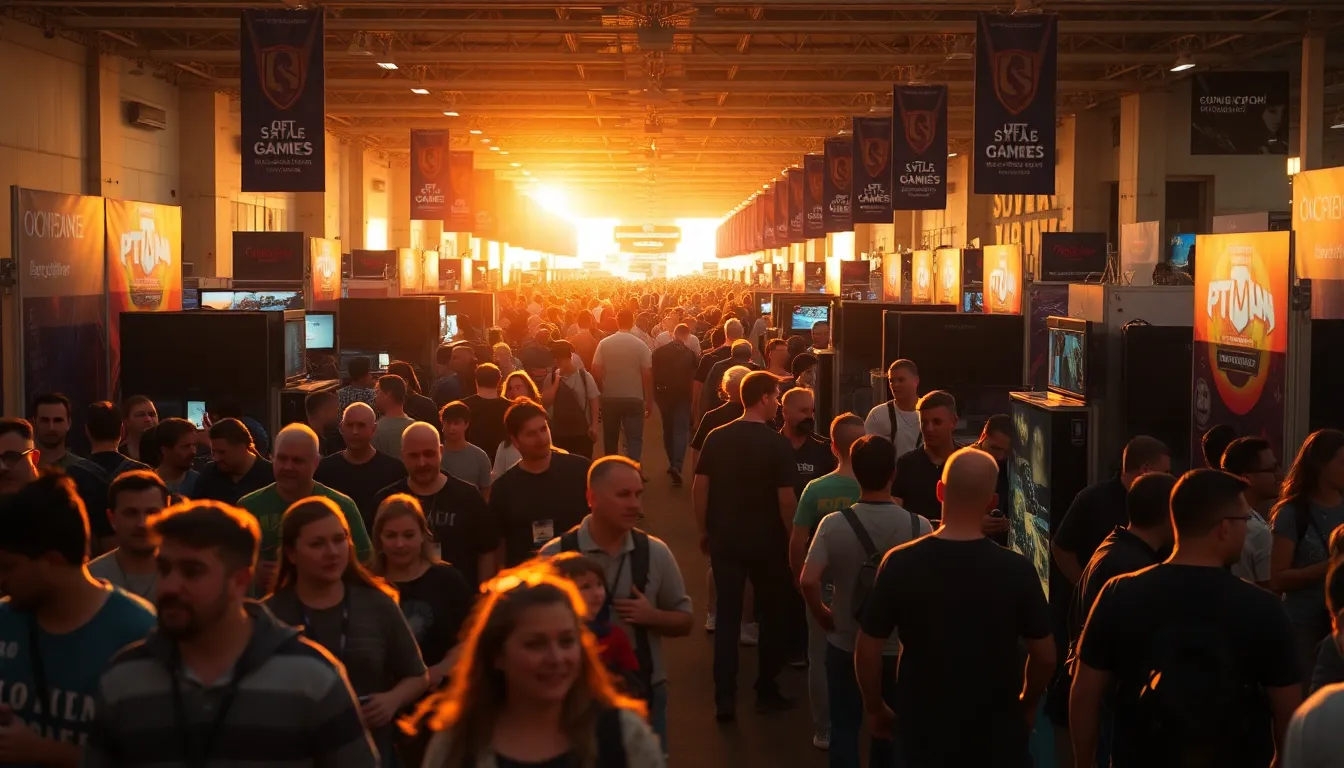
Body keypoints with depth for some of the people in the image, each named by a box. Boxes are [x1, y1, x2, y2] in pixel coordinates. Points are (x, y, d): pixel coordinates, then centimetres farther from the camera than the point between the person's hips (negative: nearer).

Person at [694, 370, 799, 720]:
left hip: (725, 539, 3)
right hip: (767, 541, -3)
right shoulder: (778, 444, -13)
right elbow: (786, 498, -15)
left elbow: (699, 488, 1)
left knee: (726, 617, 9)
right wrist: (794, 538, -2)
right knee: (772, 615, 14)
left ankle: (725, 699, 8)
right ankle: (766, 692, 22)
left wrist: (704, 531, 12)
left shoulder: (717, 438, -1)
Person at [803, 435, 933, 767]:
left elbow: (808, 581, -24)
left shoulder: (834, 524, -17)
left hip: (845, 645, -1)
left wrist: (822, 615, -6)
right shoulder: (919, 527, -14)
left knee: (844, 728, 13)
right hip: (899, 647, 1)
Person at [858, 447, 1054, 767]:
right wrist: (1026, 705, 12)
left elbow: (867, 650, -9)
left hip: (922, 730, 0)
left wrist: (875, 709, 7)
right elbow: (1045, 656, -6)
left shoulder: (901, 563, -14)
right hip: (996, 733, 0)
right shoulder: (1017, 570, -14)